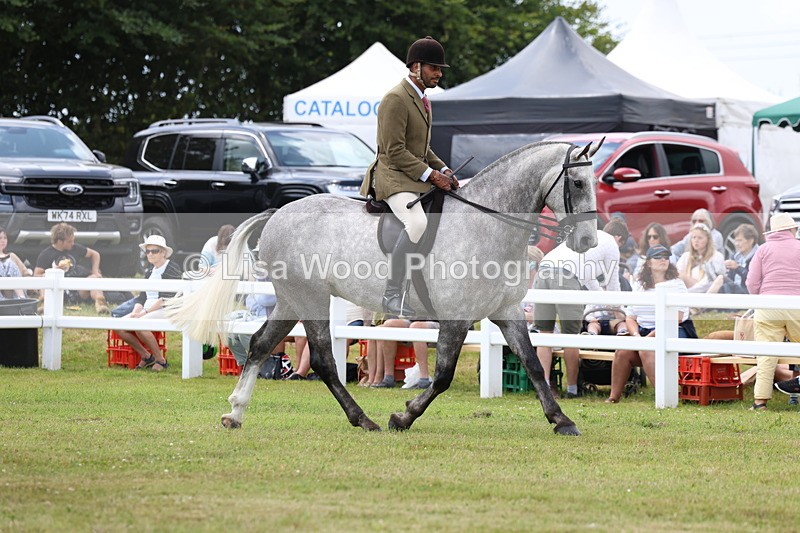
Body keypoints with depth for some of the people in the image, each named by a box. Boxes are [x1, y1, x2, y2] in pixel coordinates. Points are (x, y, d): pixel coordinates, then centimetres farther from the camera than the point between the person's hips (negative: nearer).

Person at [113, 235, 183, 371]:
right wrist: (135, 312, -7)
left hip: (166, 310, -8)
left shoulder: (173, 269, -6)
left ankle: (160, 360, -17)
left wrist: (145, 312, -19)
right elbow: (142, 296, 15)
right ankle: (145, 355, 0)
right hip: (147, 310, 8)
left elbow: (168, 298, -14)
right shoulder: (150, 271, 18)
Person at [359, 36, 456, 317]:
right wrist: (430, 175, -20)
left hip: (418, 176, 10)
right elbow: (395, 152, -19)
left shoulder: (421, 100, 17)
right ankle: (393, 295, -27)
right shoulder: (395, 99, -14)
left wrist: (443, 171, 9)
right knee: (417, 222, -32)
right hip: (393, 177, -10)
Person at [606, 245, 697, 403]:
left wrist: (651, 336, -17)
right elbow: (630, 317, 13)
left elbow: (677, 317, -10)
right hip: (644, 333, 5)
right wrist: (636, 335, -9)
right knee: (623, 352, -22)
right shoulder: (639, 285, 17)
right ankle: (614, 397, -18)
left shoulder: (676, 284, 2)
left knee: (647, 350, -34)